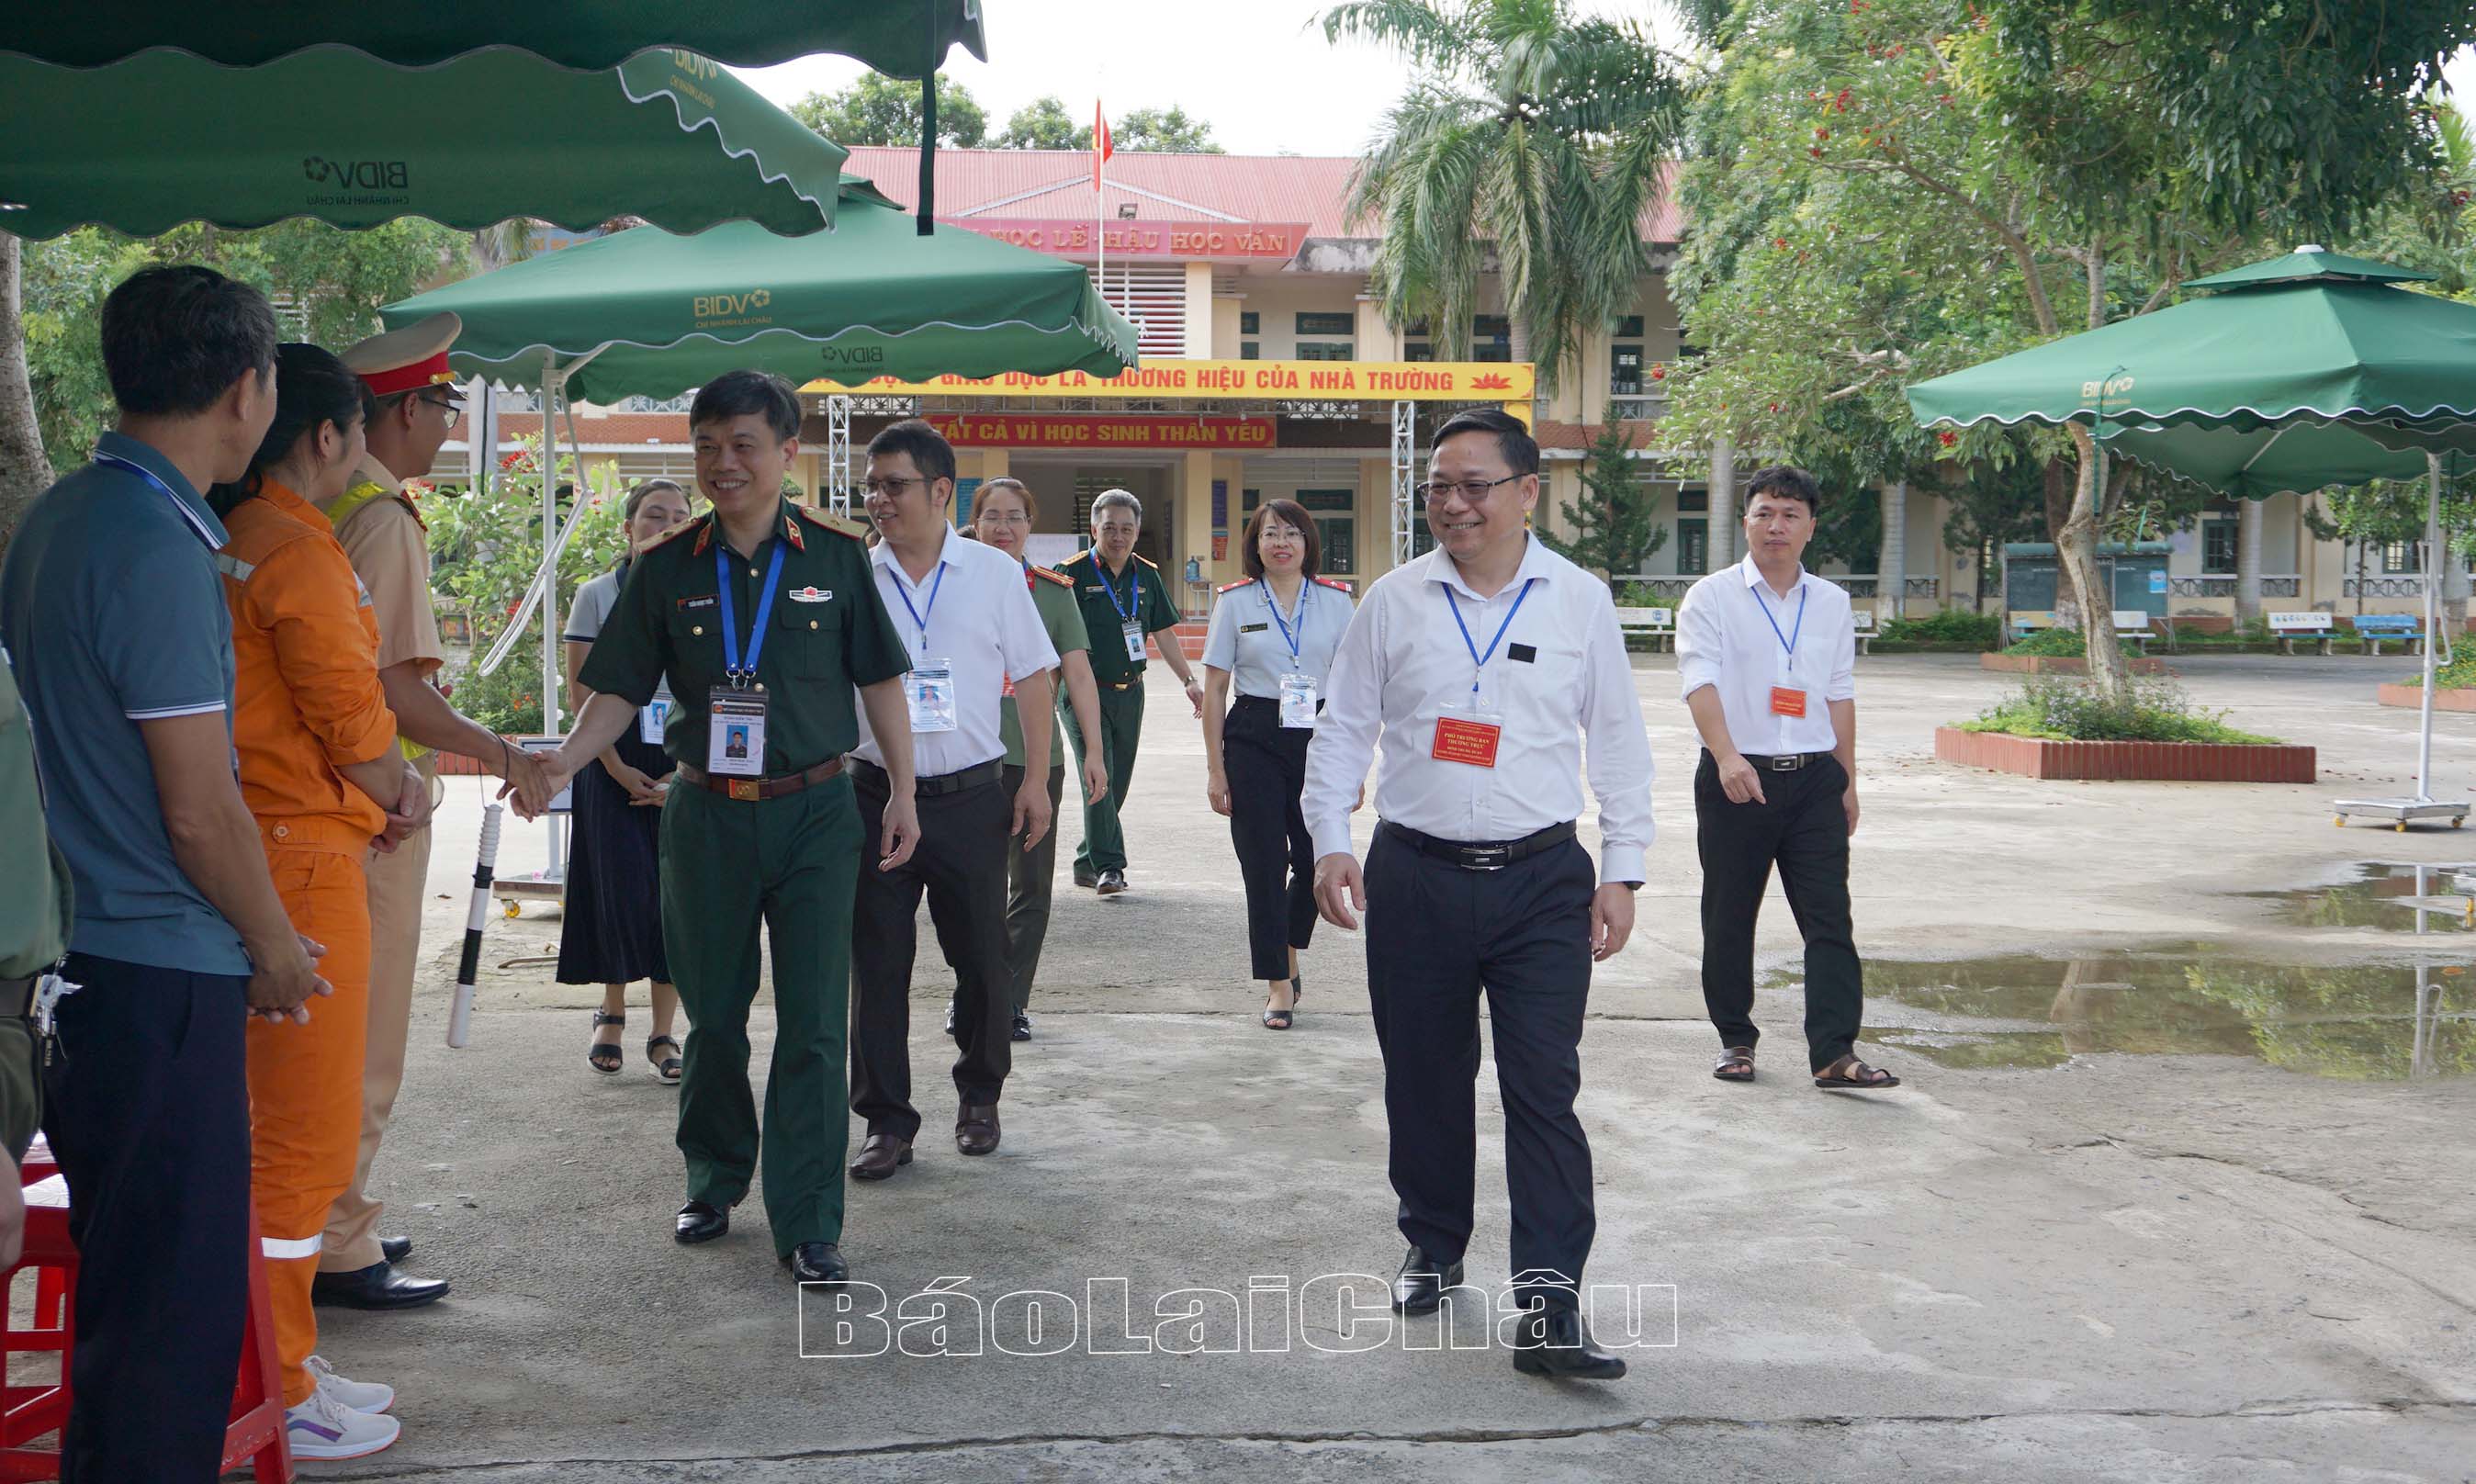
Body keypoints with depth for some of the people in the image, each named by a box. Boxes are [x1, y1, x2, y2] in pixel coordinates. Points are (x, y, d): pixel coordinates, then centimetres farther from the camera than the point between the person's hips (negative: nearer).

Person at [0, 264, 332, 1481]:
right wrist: (274, 945, -1)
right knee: (174, 1303, 0)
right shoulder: (159, 547, -18)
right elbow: (197, 808, -18)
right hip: (162, 976, -9)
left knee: (125, 1281, 19)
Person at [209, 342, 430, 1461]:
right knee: (305, 1133, -2)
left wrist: (388, 781, 8)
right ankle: (275, 1399, 7)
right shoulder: (295, 550, -16)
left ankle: (282, 1361, 28)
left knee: (283, 1123, 18)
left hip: (256, 849, 10)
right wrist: (397, 800, 7)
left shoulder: (230, 539, 13)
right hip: (300, 858, -10)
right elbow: (355, 727, -13)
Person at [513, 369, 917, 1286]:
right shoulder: (667, 568, 1)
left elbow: (880, 679, 5)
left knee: (813, 1022, -2)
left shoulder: (835, 554, -1)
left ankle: (807, 1225, 5)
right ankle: (714, 1183, 33)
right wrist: (562, 763, -13)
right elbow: (622, 689, 2)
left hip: (815, 810, -1)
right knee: (713, 1012, 13)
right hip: (706, 815, 2)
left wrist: (902, 792, 2)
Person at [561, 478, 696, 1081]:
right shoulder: (598, 595, 4)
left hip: (687, 766, 1)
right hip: (615, 765, -1)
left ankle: (663, 1032, 7)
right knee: (622, 890, -4)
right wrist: (620, 770, -8)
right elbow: (582, 694, 1)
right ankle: (612, 1010, 19)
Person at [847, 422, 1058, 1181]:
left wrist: (1036, 780, 1)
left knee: (982, 959, 9)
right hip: (876, 796, 1)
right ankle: (886, 1120, 12)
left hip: (971, 799, 0)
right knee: (878, 965, 2)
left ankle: (979, 1095, 29)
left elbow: (1034, 677, 6)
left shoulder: (995, 574, 1)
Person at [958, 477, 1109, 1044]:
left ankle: (1011, 1000, 14)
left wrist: (1094, 750, -4)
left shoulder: (1053, 591, 6)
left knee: (1031, 882, 5)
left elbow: (1078, 674, 3)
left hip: (1036, 755, 1)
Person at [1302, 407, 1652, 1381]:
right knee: (1424, 1080, 11)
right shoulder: (1393, 601, 5)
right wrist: (1330, 844, -2)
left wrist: (1622, 872, 4)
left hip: (1543, 879, -1)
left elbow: (1619, 742, 8)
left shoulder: (1580, 600, 4)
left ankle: (1548, 1303, -7)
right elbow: (1342, 729, 9)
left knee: (1544, 1089, -7)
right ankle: (1433, 1249, 31)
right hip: (1415, 877, 2)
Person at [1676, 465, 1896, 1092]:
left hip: (1814, 777, 3)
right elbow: (1700, 682, -14)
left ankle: (1835, 1052, -6)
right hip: (1736, 778, -3)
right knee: (1729, 917, 6)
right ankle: (1735, 1040, 20)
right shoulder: (1712, 596, -1)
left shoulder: (1831, 602, 12)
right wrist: (1727, 756, -28)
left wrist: (1848, 781, 15)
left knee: (1829, 916, -5)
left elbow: (1840, 693, 17)